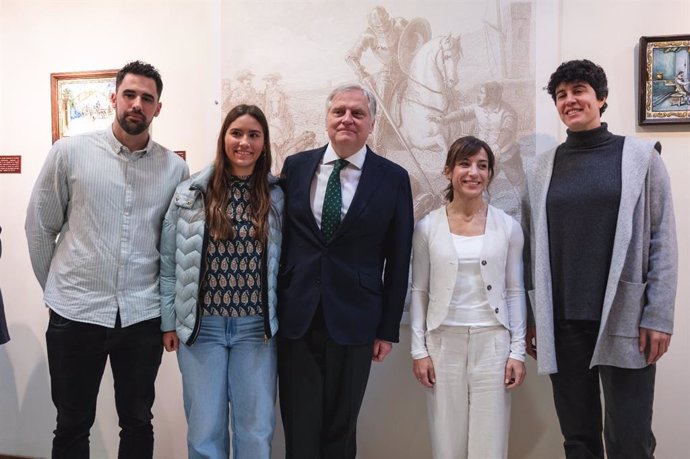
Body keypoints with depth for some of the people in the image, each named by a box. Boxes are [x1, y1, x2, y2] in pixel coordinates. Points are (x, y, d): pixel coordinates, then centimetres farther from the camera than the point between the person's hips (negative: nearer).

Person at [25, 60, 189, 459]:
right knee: (73, 426, 14)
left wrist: (167, 300, 8)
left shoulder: (175, 168, 1)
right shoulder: (70, 152, -3)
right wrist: (55, 288, 8)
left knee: (138, 424, 15)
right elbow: (39, 226, 4)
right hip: (76, 313, -1)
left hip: (143, 317, 1)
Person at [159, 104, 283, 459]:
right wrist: (169, 321, 3)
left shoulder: (277, 196, 2)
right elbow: (170, 263, 3)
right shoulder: (190, 193, -1)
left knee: (256, 430, 10)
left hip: (257, 328, 1)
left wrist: (278, 321, 3)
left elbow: (283, 263, 4)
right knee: (205, 430, 10)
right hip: (202, 325, 0)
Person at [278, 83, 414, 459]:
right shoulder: (296, 166, 5)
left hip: (354, 322, -1)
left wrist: (388, 328, 1)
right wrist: (271, 308, 8)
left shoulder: (393, 178, -1)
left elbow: (398, 261, 1)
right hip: (295, 319, 2)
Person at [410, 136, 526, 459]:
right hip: (443, 342, 0)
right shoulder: (427, 226, -1)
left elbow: (515, 292, 3)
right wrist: (419, 349, -2)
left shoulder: (508, 226, 0)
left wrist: (517, 351, 0)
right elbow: (419, 291, 2)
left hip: (492, 341, 0)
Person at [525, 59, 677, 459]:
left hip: (625, 320, -2)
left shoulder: (641, 156, 1)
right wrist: (532, 318, 6)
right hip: (562, 322, 3)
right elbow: (535, 248, 8)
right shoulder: (545, 166, 8)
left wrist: (659, 317, -8)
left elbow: (663, 242, -2)